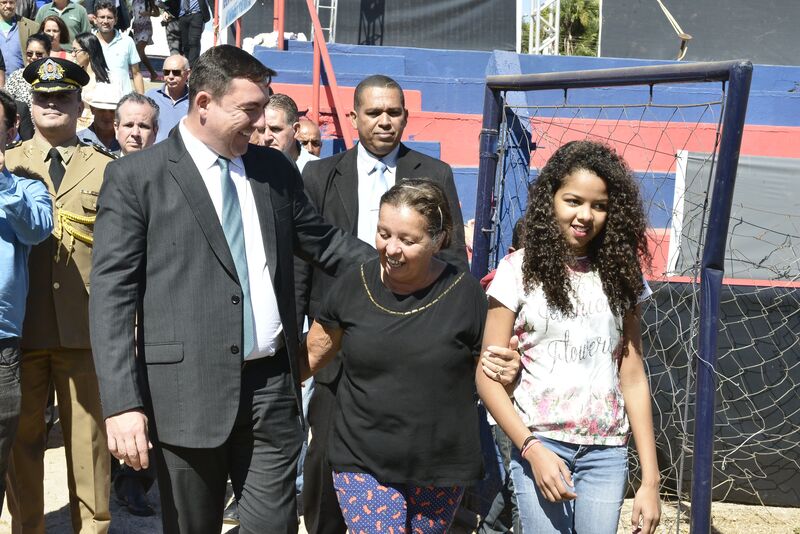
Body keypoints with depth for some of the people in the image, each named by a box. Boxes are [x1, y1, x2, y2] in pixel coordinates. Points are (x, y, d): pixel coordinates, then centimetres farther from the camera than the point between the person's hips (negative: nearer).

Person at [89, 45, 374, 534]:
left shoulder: (275, 168, 9)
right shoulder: (135, 176, -4)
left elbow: (324, 241, 20)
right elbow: (112, 292, -8)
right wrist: (122, 402, -15)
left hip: (272, 386, 4)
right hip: (187, 391, -3)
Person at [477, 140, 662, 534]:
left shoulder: (619, 273, 5)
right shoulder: (520, 269, -3)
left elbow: (633, 378, 4)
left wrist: (650, 479, 1)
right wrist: (533, 449, -13)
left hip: (607, 451, 3)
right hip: (539, 443, -2)